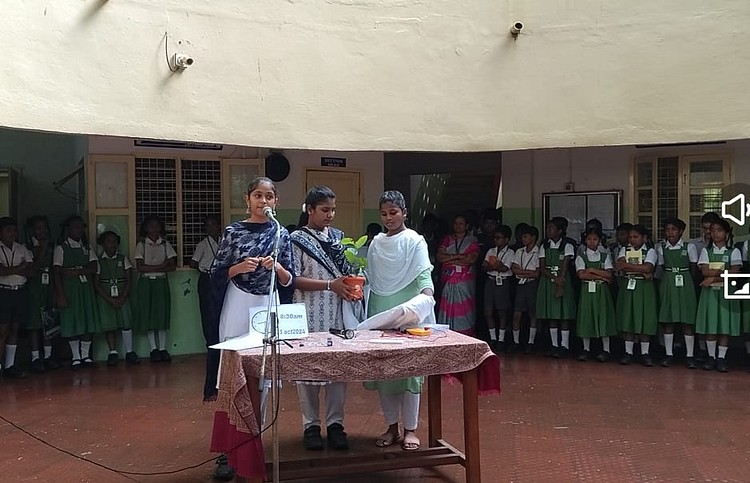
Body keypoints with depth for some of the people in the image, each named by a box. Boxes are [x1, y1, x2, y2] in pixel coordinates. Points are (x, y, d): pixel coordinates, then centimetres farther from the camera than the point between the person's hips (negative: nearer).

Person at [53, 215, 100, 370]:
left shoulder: (86, 248, 14)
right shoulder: (61, 248, 1)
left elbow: (94, 268, 3)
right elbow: (57, 273, -5)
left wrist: (77, 271, -13)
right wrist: (60, 295, -13)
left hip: (86, 287, 4)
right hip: (69, 288, -4)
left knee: (88, 322, 1)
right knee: (72, 323, -4)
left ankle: (85, 355, 10)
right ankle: (76, 357, 6)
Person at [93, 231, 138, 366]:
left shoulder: (123, 259, 8)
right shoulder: (99, 261, 4)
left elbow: (129, 280, 4)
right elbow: (96, 283, 0)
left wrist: (122, 298, -8)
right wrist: (109, 299, -9)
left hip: (122, 296, 1)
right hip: (105, 297, -1)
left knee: (126, 323, -7)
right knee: (109, 325, -3)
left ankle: (129, 352, -2)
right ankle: (113, 352, 5)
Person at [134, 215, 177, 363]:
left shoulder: (166, 244, 8)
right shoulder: (141, 245, 2)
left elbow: (172, 266, 0)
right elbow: (140, 267, -7)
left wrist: (151, 268, -10)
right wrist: (160, 266, -12)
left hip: (161, 282, 1)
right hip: (146, 282, -1)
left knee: (163, 314, -2)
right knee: (148, 315, -2)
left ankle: (163, 349, 2)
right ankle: (153, 349, 3)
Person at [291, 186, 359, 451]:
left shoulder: (338, 236, 12)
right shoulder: (297, 239, -3)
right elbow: (294, 279, -9)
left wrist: (351, 284, -3)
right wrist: (331, 285, -17)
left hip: (337, 313, 4)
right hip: (310, 315, -4)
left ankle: (335, 423, 15)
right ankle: (311, 425, 14)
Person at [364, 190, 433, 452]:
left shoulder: (414, 240, -4)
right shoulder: (376, 242, 11)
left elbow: (424, 274, -13)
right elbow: (371, 278, 13)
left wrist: (426, 298, -31)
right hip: (379, 312, 5)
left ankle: (410, 429, 8)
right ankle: (392, 426, 18)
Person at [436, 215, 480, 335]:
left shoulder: (472, 241, 6)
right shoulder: (447, 240, 14)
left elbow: (471, 259, -9)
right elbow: (439, 257, 2)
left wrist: (450, 261, -6)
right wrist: (456, 256, -10)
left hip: (465, 281, -2)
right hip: (448, 280, 3)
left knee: (464, 307, -5)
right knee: (447, 307, -1)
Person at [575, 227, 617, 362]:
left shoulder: (605, 256, 8)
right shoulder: (581, 257, 4)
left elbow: (609, 274, -4)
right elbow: (581, 274, -10)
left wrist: (592, 270, -10)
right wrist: (600, 276, -11)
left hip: (601, 290, 0)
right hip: (587, 289, 0)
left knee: (603, 317, -2)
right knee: (586, 317, 0)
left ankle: (606, 350, 5)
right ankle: (586, 349, 9)